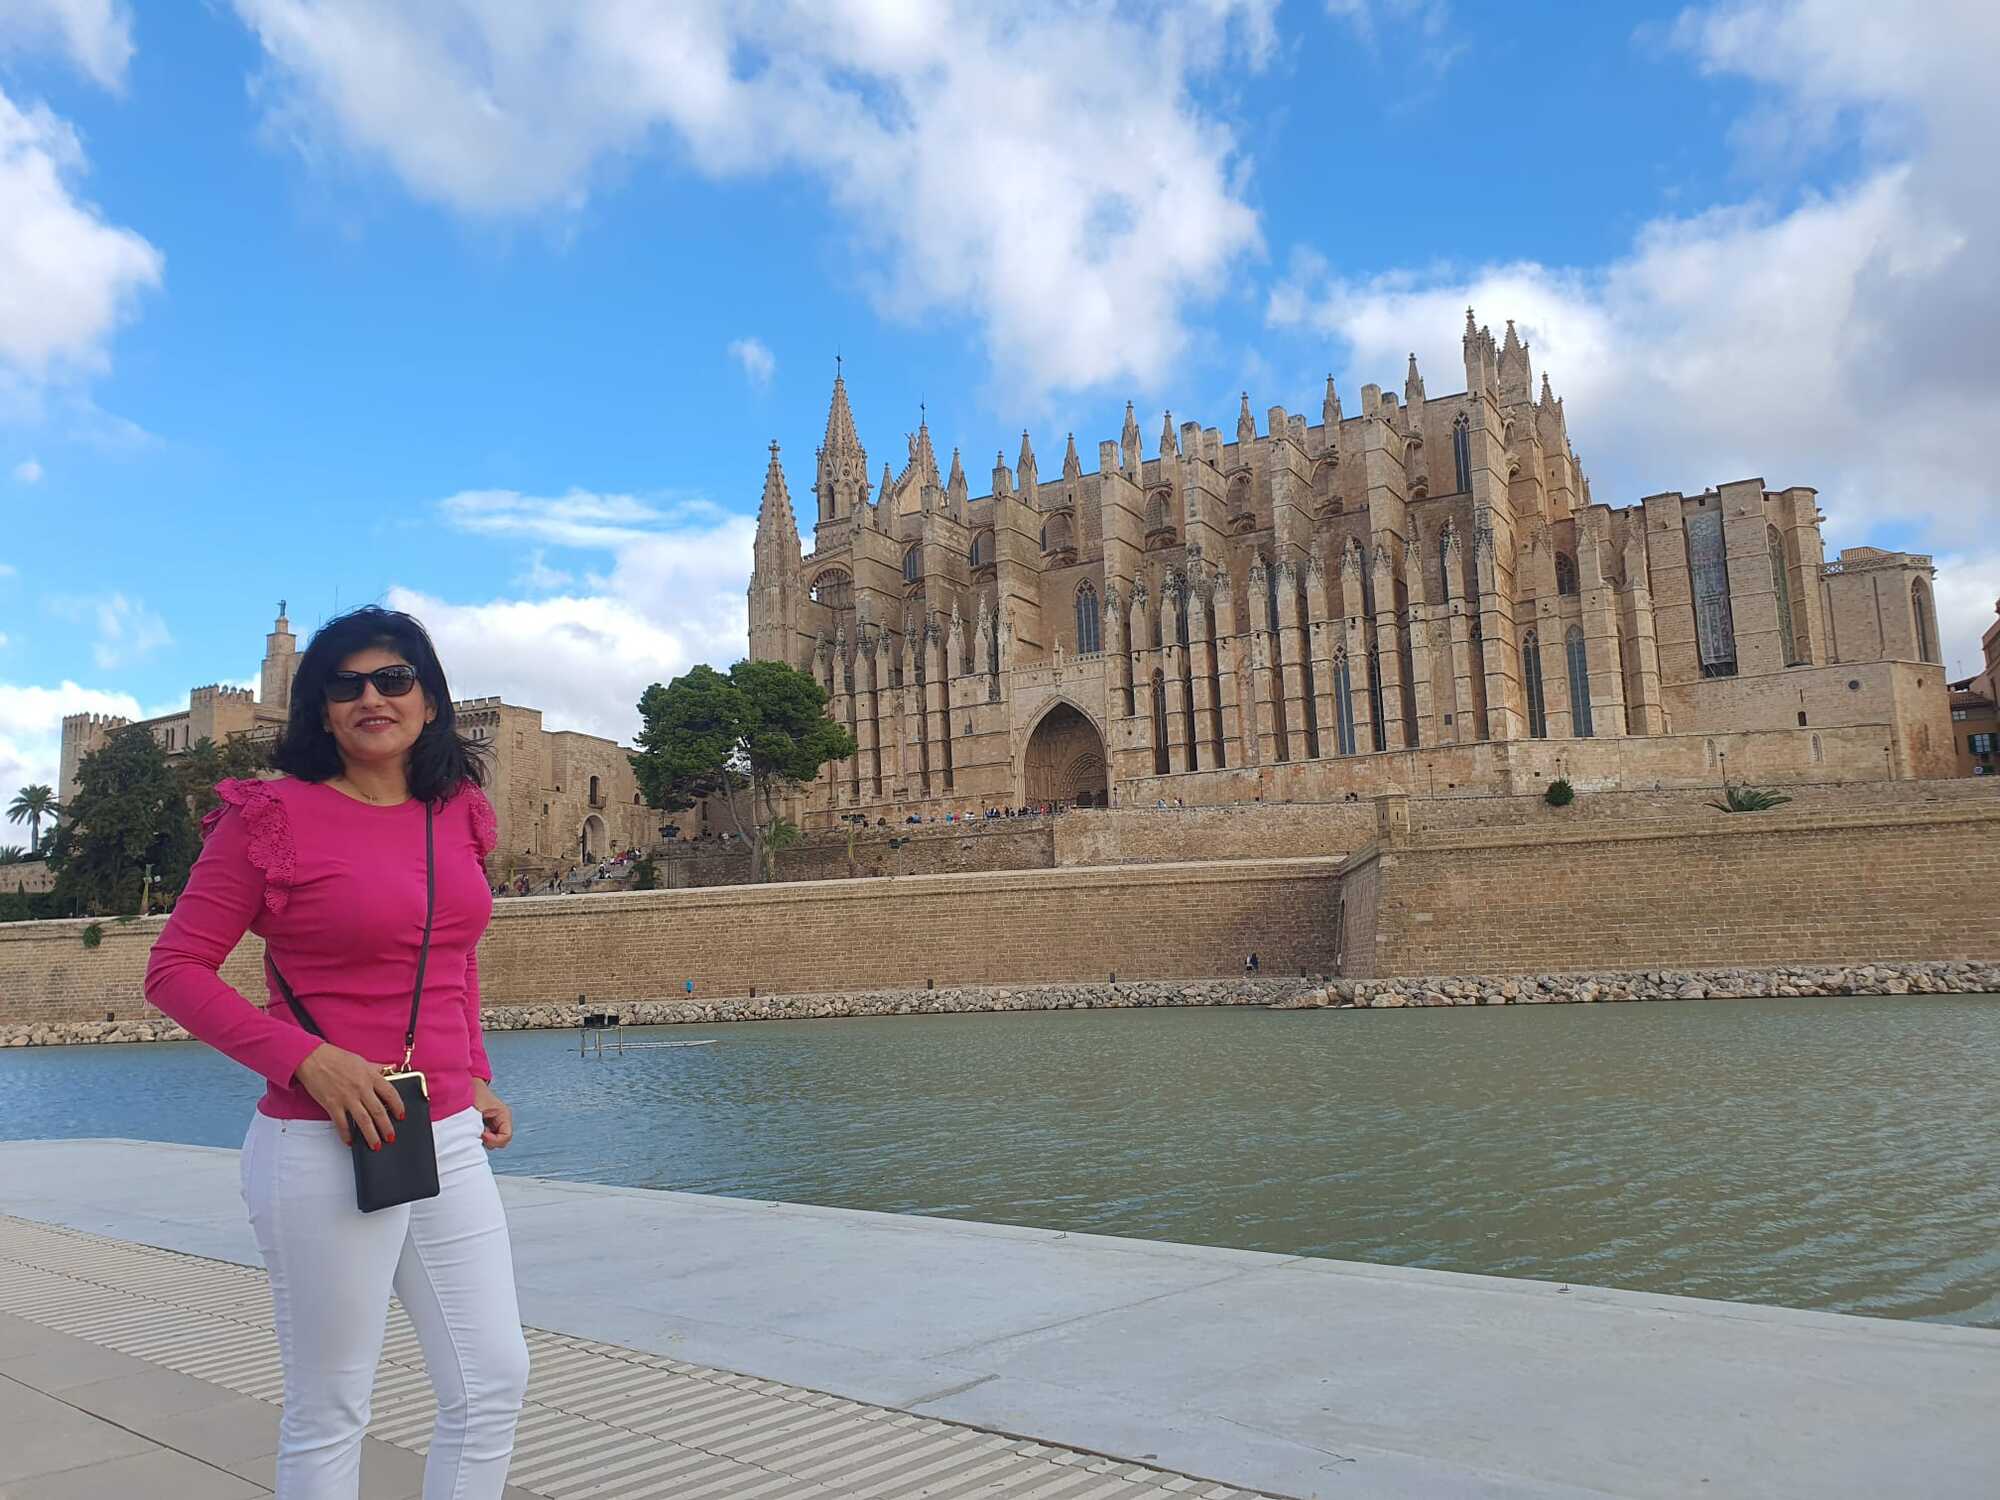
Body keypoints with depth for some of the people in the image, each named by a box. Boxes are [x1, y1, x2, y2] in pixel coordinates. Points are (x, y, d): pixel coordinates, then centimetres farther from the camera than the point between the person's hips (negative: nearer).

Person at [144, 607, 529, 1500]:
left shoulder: (457, 816, 7)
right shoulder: (272, 816, -8)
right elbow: (174, 970, -7)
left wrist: (477, 1079, 11)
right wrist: (306, 1058, -18)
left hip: (450, 1140, 5)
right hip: (324, 1150, -5)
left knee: (495, 1382, 10)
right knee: (329, 1414, 8)